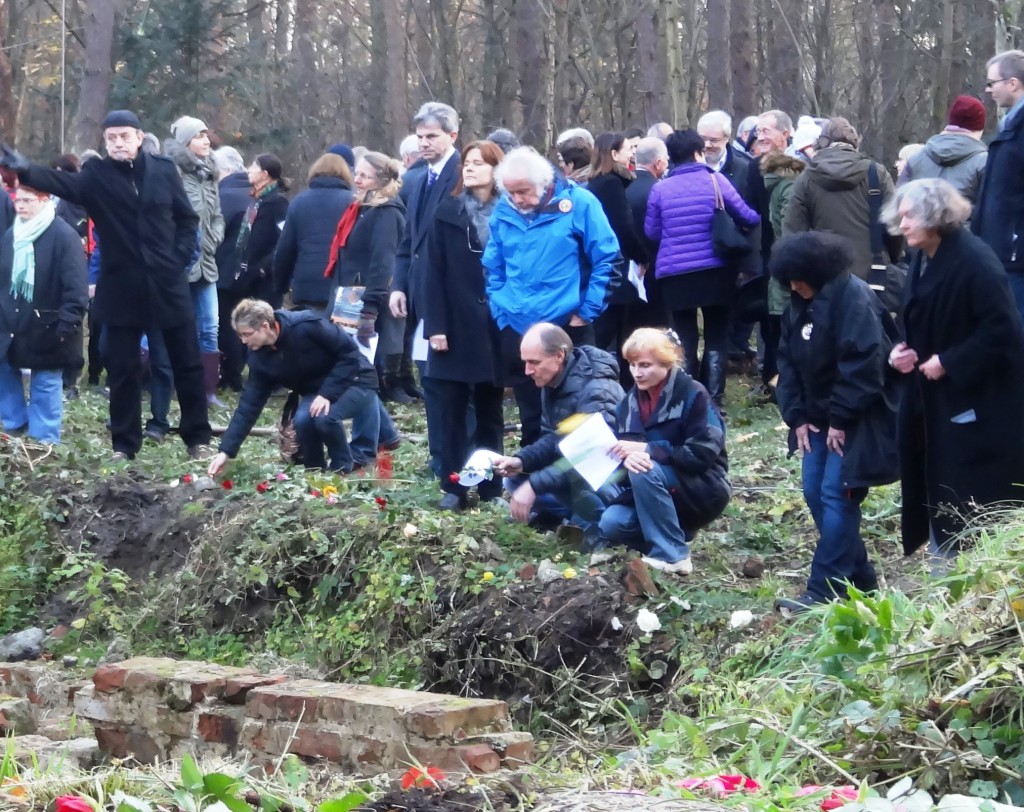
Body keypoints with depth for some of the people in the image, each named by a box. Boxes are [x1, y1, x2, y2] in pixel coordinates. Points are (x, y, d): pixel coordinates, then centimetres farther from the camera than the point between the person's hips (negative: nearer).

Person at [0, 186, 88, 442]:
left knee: (45, 384, 3)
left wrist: (66, 326, -22)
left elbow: (76, 289, -18)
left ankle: (44, 442, 13)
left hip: (46, 330, -7)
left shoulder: (64, 236, -15)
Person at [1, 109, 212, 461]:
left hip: (167, 283, 1)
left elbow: (187, 218, 8)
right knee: (122, 369, 5)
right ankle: (124, 443, 16)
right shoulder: (97, 175, -4)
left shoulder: (163, 170, 0)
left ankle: (197, 437, 20)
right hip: (122, 288, 0)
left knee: (187, 363, 7)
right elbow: (63, 183, -24)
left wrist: (179, 258, -5)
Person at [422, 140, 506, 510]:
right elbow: (435, 273, -1)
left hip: (495, 326, 0)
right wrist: (435, 325, -9)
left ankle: (491, 488, 14)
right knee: (453, 409, 3)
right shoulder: (447, 213, 3)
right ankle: (453, 487, 8)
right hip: (455, 325, 0)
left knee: (490, 410, 8)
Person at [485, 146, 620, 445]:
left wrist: (587, 312, -7)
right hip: (516, 329, 3)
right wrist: (500, 310, 5)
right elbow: (493, 268, 15)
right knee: (530, 415, 10)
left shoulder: (579, 203, -8)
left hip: (567, 326, -3)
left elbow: (607, 260, -6)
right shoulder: (503, 212, 4)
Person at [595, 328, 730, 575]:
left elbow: (702, 454, -22)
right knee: (610, 524, -21)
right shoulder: (630, 401, 2)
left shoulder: (693, 395, -15)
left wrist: (646, 449, -27)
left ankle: (672, 556, -22)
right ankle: (677, 531, 4)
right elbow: (622, 447, -2)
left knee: (645, 470, -32)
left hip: (703, 490, -5)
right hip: (659, 493, 5)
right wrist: (628, 456, -28)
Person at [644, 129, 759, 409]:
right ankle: (713, 400, 3)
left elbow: (651, 231, 8)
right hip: (714, 271, -1)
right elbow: (745, 215, 1)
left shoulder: (660, 189, 1)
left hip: (675, 275, 1)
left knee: (685, 340, 10)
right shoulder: (715, 180, -4)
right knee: (716, 339, 9)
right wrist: (761, 219, 21)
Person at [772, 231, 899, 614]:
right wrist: (796, 416, 0)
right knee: (814, 491, 8)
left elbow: (863, 364, -24)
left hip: (856, 419, -9)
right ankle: (858, 576, 19)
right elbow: (788, 361, 10)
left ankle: (826, 590, -7)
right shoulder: (801, 304, 8)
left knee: (836, 495, -10)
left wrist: (841, 419, -20)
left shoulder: (853, 296, -19)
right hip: (820, 417, 9)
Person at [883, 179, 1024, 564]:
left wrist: (948, 362, -20)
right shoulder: (924, 260, 7)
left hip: (982, 399, -9)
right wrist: (904, 349, -1)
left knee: (976, 494, -4)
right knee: (941, 488, 13)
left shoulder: (975, 261, -21)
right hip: (938, 396, 9)